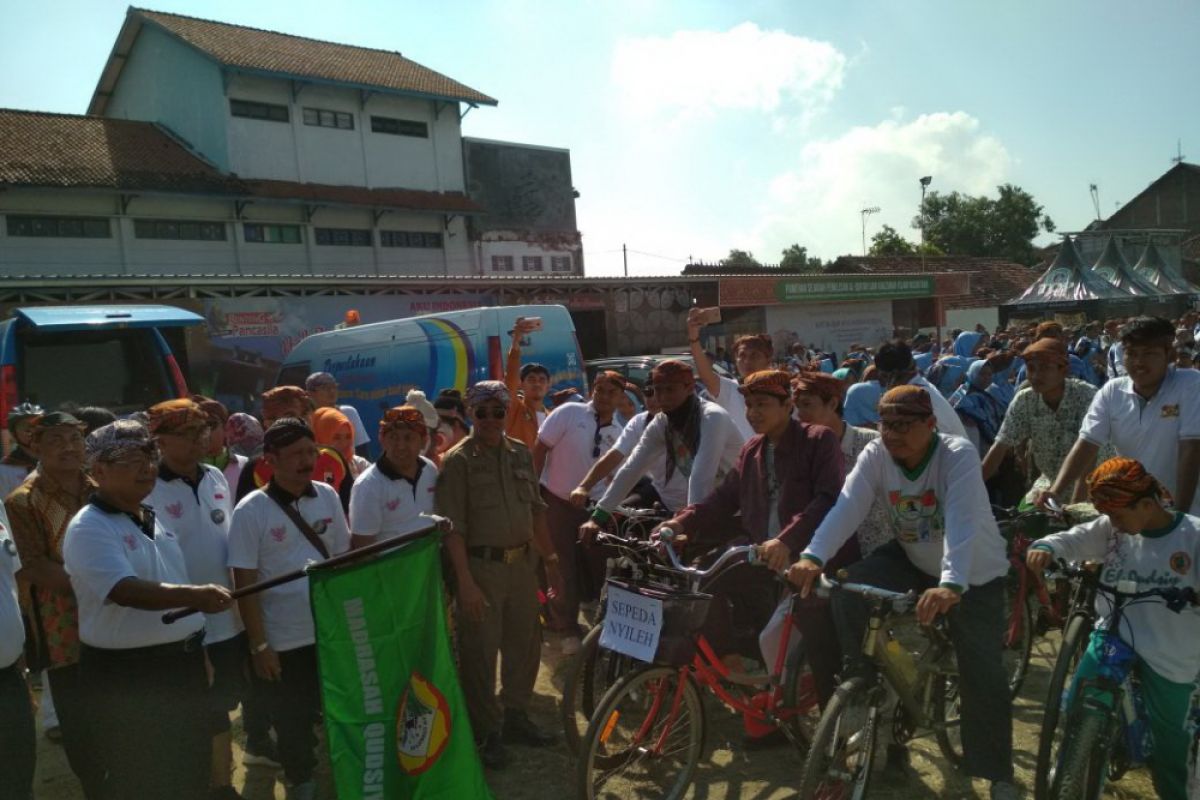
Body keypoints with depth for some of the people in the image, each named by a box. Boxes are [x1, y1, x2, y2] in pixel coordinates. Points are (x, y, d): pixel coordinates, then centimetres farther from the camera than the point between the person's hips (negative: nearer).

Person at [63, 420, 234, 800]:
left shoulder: (155, 519, 9)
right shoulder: (89, 528, -16)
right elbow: (127, 591, -31)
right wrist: (194, 595, -45)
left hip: (183, 664, 8)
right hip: (124, 676, -7)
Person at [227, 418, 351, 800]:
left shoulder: (327, 496, -1)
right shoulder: (251, 511, -12)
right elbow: (245, 583, -10)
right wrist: (259, 645, -11)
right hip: (284, 642, -3)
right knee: (293, 725, 14)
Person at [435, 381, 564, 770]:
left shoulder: (521, 453, 7)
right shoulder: (457, 460, -9)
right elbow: (453, 527, -13)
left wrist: (551, 559, 12)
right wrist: (465, 581, -18)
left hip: (522, 563, 6)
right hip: (481, 565, -5)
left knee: (525, 643, 16)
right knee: (480, 651, 5)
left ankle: (515, 716, 35)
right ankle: (486, 732, 22)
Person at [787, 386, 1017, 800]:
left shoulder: (958, 455, -27)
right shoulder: (876, 455, -16)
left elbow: (962, 523, -41)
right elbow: (847, 507, -29)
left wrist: (950, 585, -57)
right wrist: (813, 555, -46)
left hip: (973, 574, -3)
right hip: (911, 557, 3)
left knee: (982, 675, -6)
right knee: (850, 592, -22)